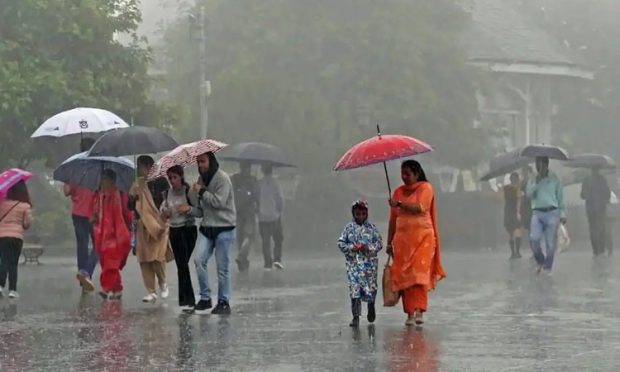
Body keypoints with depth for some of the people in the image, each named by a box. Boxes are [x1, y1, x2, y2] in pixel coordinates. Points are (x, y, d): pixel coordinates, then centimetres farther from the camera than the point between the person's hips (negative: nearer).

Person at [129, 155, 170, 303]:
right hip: (142, 226, 5)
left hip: (158, 224, -5)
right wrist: (132, 200, -9)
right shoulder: (137, 185, 10)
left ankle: (163, 283, 14)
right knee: (144, 260, 1)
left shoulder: (160, 182, -4)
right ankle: (151, 292, 7)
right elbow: (131, 206, 11)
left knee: (157, 257, -12)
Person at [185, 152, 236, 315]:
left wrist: (201, 192, -10)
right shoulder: (202, 179, 14)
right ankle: (205, 298, -1)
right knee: (199, 259, -12)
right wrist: (190, 209, -1)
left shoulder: (222, 178, -8)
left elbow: (219, 202, -18)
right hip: (206, 227, 6)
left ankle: (223, 302, 10)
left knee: (222, 267, -2)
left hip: (224, 228, -6)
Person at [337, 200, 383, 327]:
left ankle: (371, 307, 38)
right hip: (353, 263, 0)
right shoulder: (349, 228, 4)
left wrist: (369, 248, -14)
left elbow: (379, 242, 2)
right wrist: (351, 247, -12)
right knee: (354, 289, -7)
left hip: (369, 262, 0)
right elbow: (341, 243, 4)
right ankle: (356, 317, -4)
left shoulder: (371, 227, 3)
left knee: (370, 287, 6)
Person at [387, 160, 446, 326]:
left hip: (422, 237, -4)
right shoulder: (398, 191, 15)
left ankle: (419, 311, -20)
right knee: (404, 275, -4)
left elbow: (420, 207, -15)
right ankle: (410, 313, -1)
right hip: (402, 238, 4)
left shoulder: (425, 187, 2)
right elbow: (393, 219, 15)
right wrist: (389, 242, 12)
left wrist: (400, 204, -22)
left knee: (420, 273, -15)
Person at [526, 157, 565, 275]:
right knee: (534, 238, -16)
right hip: (537, 213, 1)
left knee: (550, 243, -3)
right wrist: (537, 181, -12)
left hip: (552, 213, -1)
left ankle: (547, 267, 8)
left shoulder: (554, 179, 6)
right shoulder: (533, 180, 11)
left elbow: (560, 197, 8)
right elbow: (529, 194, -4)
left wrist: (562, 214, 5)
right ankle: (540, 262, 7)